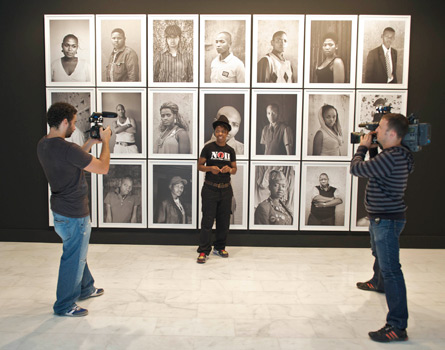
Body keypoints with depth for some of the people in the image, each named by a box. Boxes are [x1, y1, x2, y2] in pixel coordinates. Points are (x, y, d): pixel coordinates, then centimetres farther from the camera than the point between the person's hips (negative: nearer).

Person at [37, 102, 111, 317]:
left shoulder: (43, 145, 1)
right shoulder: (66, 148, -28)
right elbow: (103, 168, -20)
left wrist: (90, 142, 10)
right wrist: (105, 141, -8)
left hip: (60, 210, 10)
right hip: (73, 215, -10)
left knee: (78, 253, 25)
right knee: (73, 259, 7)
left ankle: (85, 288, 44)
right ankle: (64, 306, 22)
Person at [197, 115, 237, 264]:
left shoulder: (230, 150, 8)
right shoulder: (208, 148, -2)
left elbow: (234, 169, 13)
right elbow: (199, 165, 1)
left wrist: (229, 169, -10)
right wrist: (210, 168, -17)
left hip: (226, 190, 4)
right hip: (210, 189, -4)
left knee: (224, 221, 10)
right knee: (207, 220, -4)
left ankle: (220, 247, 25)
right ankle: (204, 251, 4)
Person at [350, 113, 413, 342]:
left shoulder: (391, 157, -27)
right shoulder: (397, 155, 6)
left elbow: (356, 169, -22)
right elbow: (373, 168, 20)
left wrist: (363, 147, -6)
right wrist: (371, 148, 8)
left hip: (387, 220, -11)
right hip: (381, 218, 11)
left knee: (390, 268, -10)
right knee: (379, 254, 33)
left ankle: (397, 326, -6)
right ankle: (378, 283, 61)